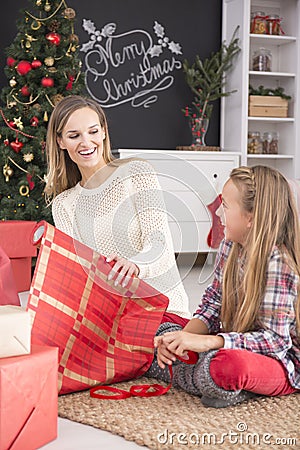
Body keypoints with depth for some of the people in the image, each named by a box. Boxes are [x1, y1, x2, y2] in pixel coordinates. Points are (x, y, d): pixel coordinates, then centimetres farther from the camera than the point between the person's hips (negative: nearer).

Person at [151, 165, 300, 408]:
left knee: (227, 366, -39)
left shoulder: (277, 262, -25)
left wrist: (205, 342, -34)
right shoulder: (230, 246, 0)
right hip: (235, 345, 8)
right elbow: (213, 305, 3)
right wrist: (185, 337, -17)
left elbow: (275, 339, -27)